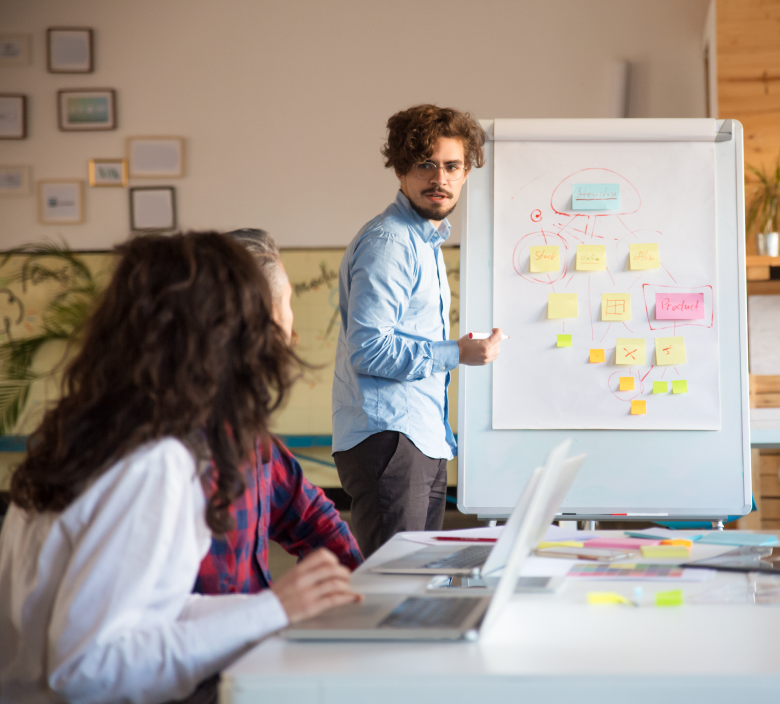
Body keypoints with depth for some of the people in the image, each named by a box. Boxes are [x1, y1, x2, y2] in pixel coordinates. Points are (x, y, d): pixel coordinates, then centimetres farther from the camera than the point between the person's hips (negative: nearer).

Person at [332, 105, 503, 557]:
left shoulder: (426, 241, 20)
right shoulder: (387, 243, -12)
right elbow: (368, 347, -20)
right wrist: (456, 354, -14)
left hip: (425, 440, 10)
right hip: (387, 436, -10)